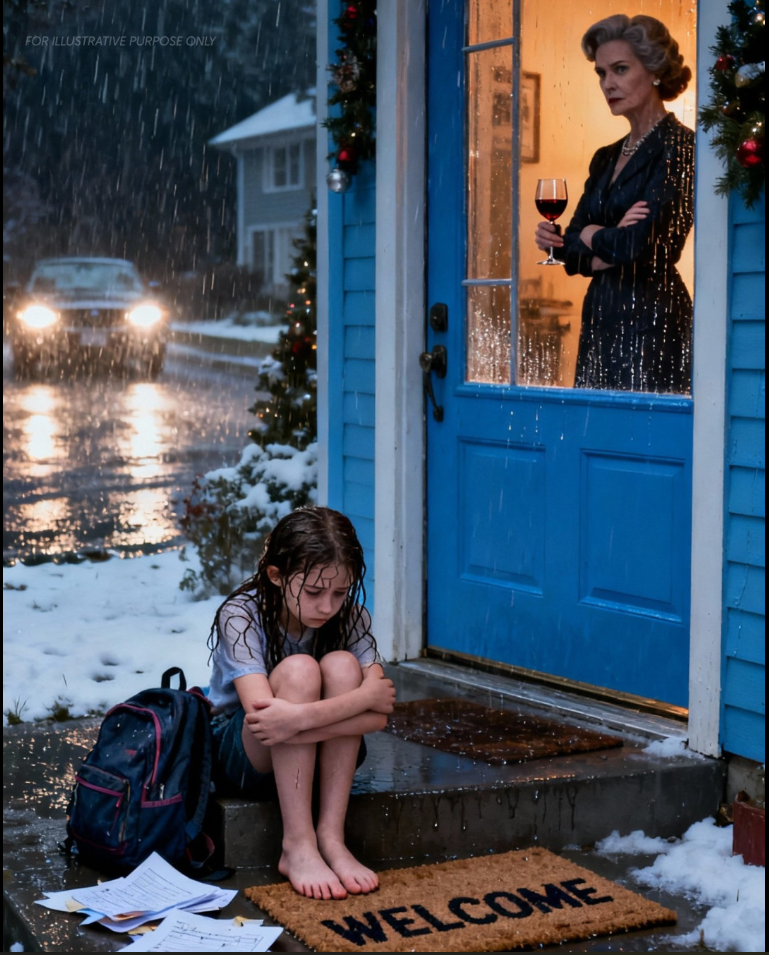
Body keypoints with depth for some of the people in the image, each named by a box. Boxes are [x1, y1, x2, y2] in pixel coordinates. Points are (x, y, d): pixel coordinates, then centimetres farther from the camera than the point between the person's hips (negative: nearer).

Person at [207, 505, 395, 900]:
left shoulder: (351, 618, -11)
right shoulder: (241, 616, -21)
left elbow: (377, 715, -25)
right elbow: (262, 711, -34)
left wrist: (298, 717, -41)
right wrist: (368, 696, -34)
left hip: (315, 759, 3)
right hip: (238, 757, -3)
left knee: (342, 666, -26)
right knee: (299, 670, -31)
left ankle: (331, 838, -26)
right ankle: (297, 847, -30)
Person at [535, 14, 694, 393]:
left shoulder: (677, 147, -7)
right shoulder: (606, 158, 16)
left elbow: (643, 245, -17)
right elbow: (574, 253, 11)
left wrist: (593, 235, 2)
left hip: (650, 318, -7)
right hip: (600, 316, 7)